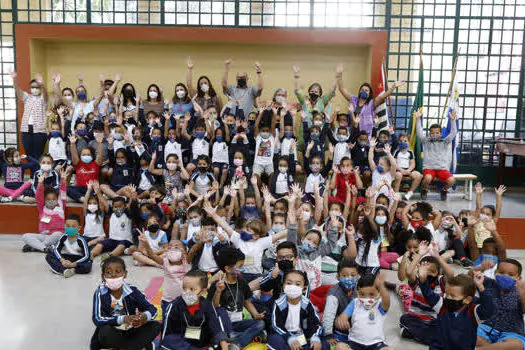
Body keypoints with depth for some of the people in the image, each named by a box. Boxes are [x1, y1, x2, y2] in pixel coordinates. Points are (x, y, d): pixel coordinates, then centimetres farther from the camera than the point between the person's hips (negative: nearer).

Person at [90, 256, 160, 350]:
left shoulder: (132, 290, -8)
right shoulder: (100, 293, -12)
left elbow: (152, 310, -7)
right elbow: (98, 319, -24)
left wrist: (144, 317, -31)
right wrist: (123, 319, -35)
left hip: (130, 331, 2)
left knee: (155, 326, -16)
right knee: (105, 332, -33)